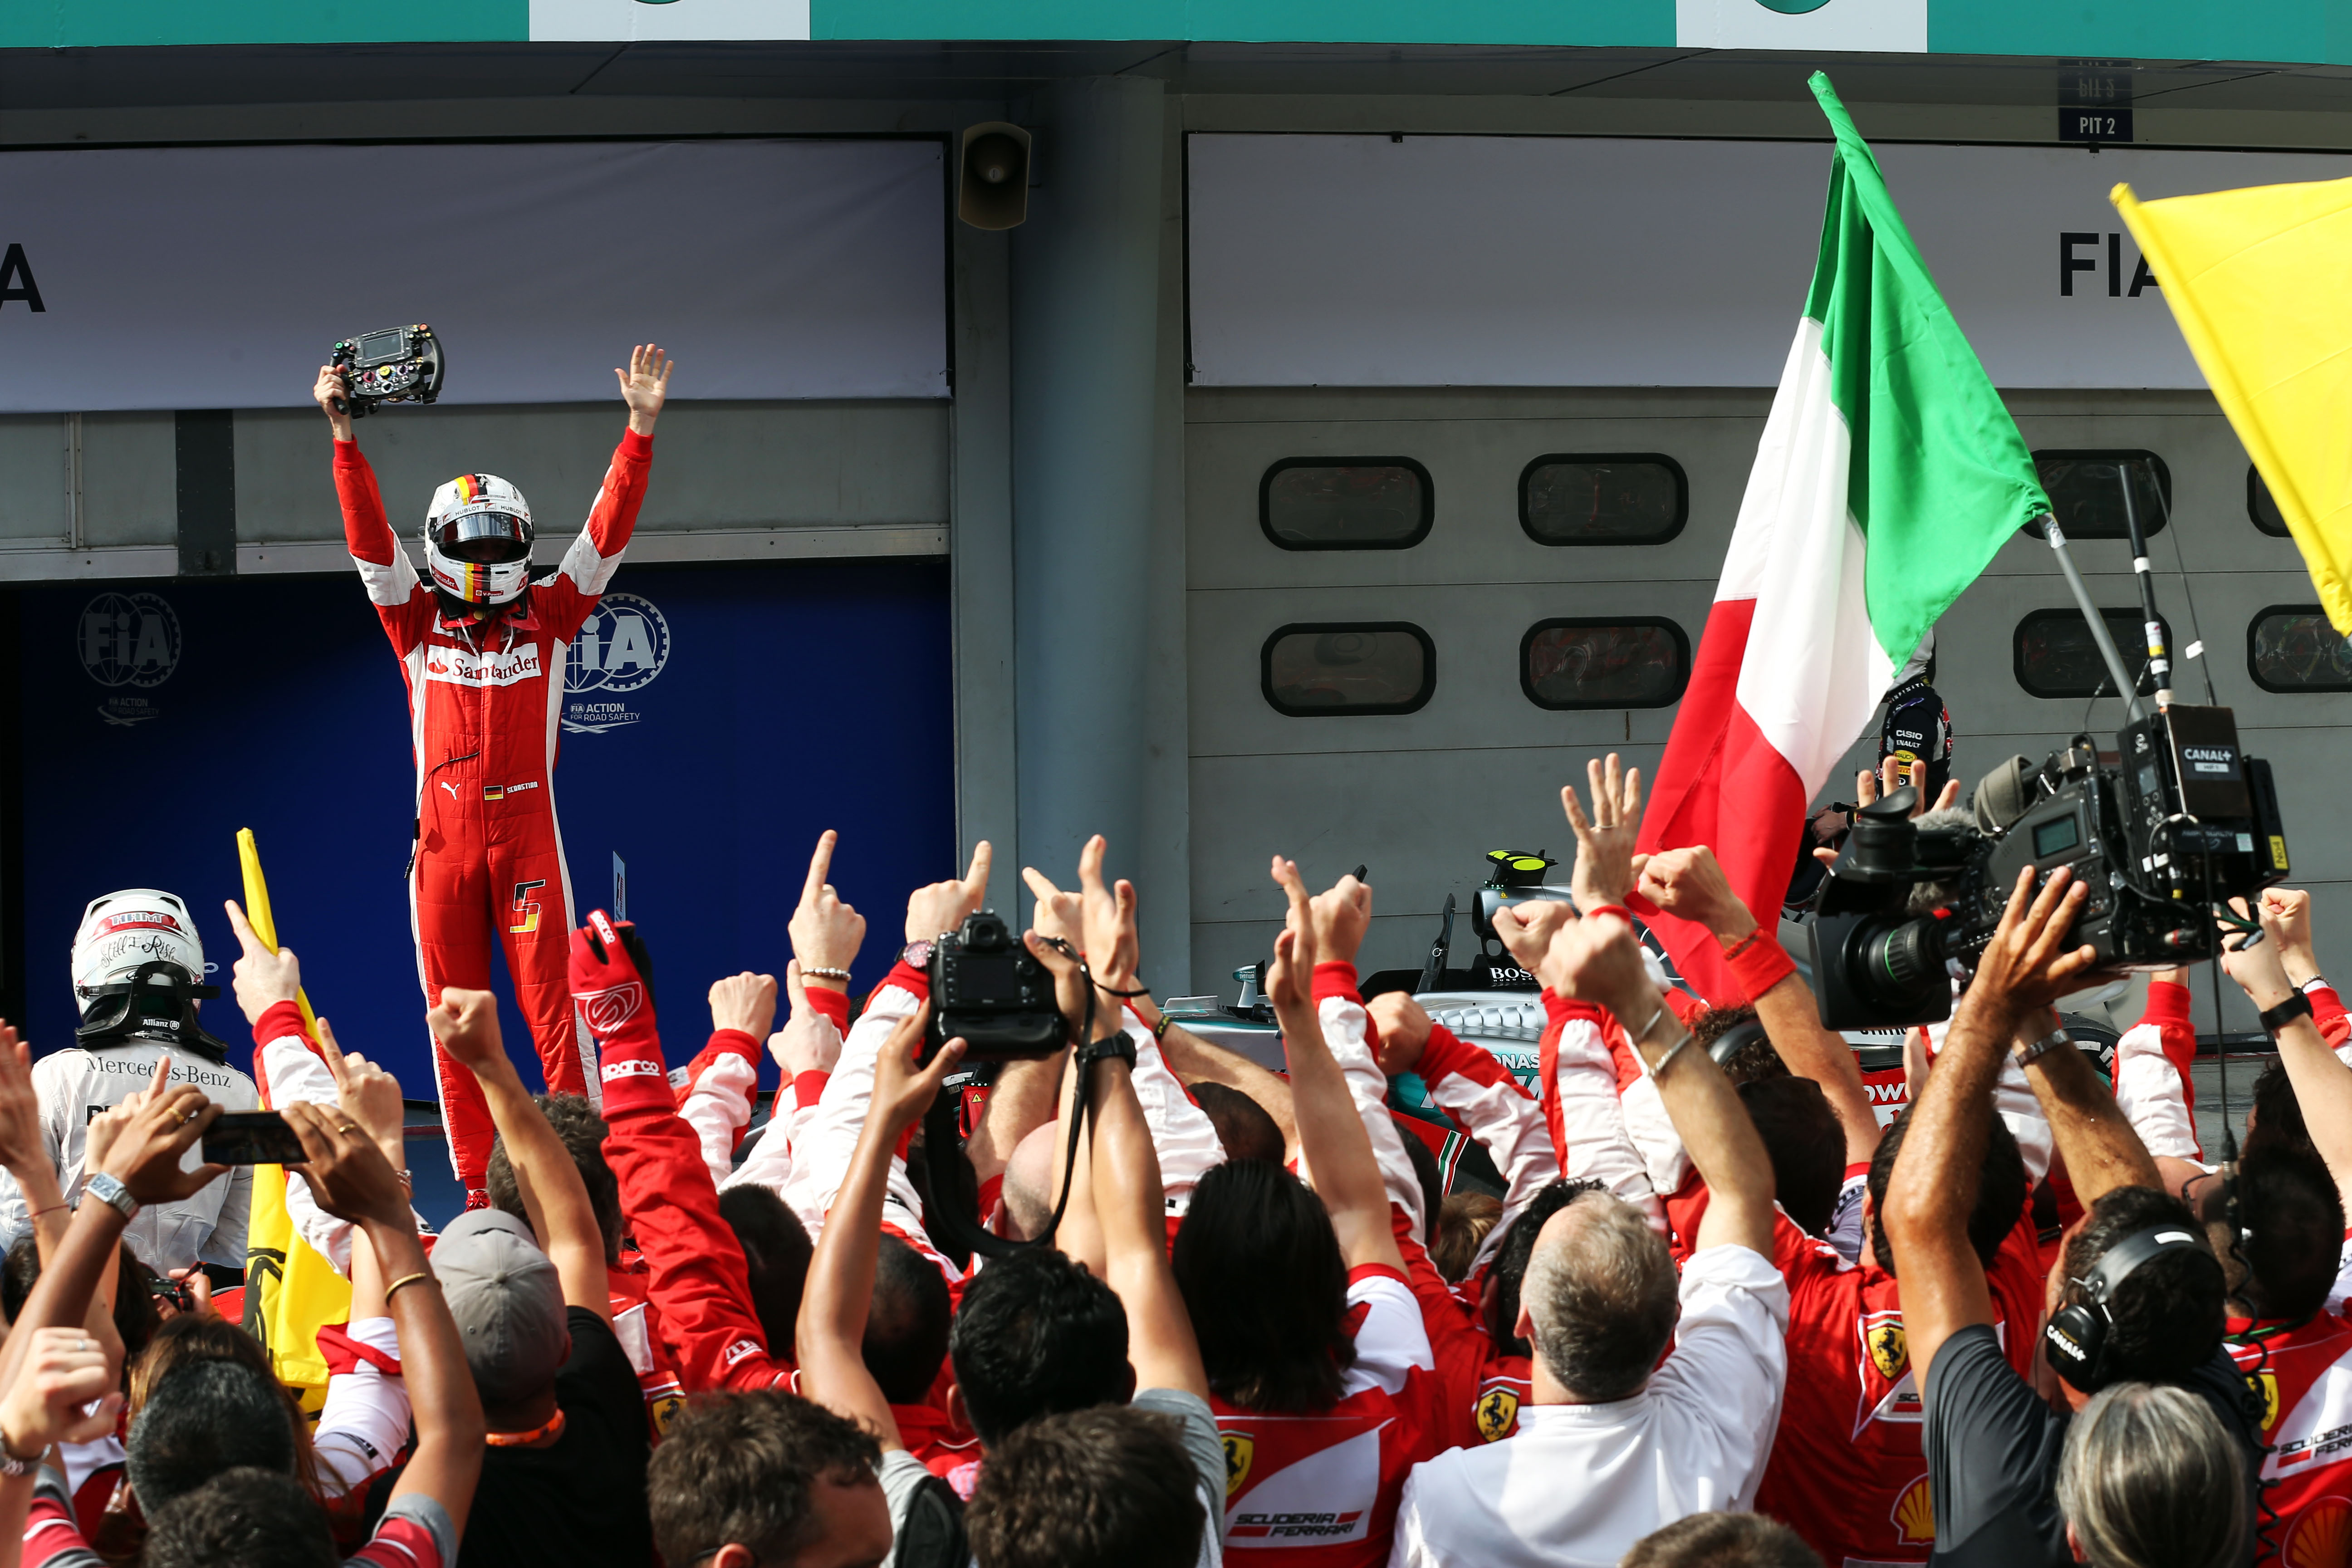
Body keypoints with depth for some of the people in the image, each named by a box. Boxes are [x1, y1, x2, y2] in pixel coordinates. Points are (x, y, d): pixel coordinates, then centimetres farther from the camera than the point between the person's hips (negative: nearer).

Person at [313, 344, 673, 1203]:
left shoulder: (547, 615, 8)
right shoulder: (418, 620, 9)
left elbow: (607, 532, 2)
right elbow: (370, 538, 1)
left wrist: (641, 431, -8)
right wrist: (344, 436, -10)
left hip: (527, 833, -1)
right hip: (443, 839, 2)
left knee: (554, 1011, -5)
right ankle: (479, 1189, 8)